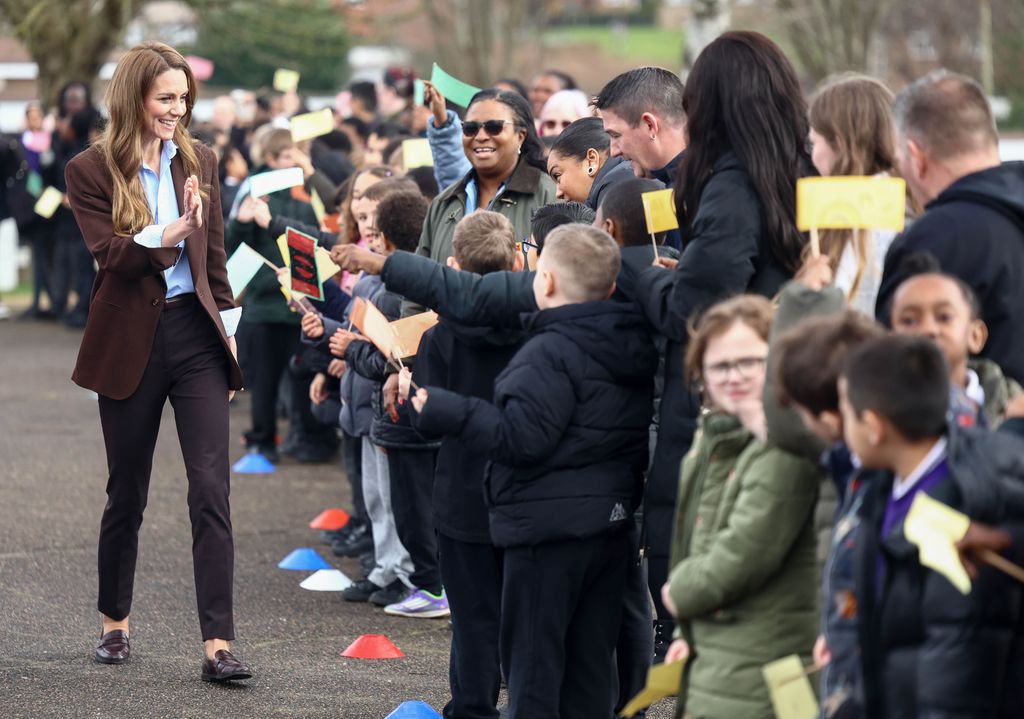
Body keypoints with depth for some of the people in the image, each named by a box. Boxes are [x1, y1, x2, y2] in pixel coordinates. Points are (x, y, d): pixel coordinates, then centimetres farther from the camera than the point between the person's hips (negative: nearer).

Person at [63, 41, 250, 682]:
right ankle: (115, 622, 31)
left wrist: (230, 331, 12)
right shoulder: (93, 171, -4)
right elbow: (110, 254, -16)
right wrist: (169, 232, -31)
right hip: (131, 345, -2)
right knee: (127, 492, 11)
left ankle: (218, 645, -11)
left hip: (197, 336, 2)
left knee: (212, 490, -8)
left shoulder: (199, 163, 8)